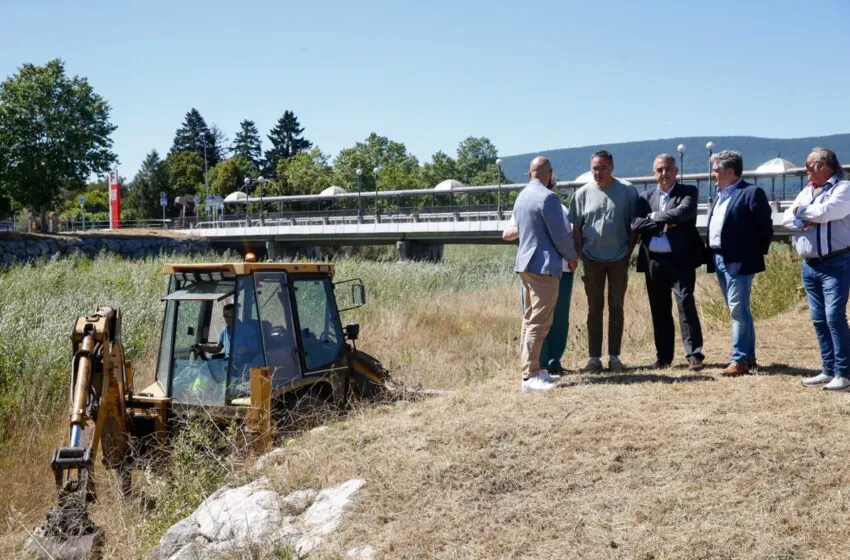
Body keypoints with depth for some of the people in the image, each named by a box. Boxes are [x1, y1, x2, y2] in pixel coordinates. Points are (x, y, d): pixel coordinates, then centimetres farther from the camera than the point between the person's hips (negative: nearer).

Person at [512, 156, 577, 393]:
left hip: (525, 263, 9)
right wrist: (572, 256, 3)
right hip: (544, 265, -9)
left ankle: (532, 369, 19)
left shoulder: (521, 197, 13)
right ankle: (530, 377, -11)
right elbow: (559, 236, -15)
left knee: (530, 319, 13)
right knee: (539, 322, -9)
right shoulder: (548, 198, -15)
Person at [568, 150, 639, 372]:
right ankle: (594, 357, 9)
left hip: (619, 259, 0)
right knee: (595, 308, 5)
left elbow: (634, 225, 2)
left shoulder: (628, 191, -2)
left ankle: (614, 356, 12)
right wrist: (580, 254, -3)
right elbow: (576, 227, 3)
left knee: (616, 307, 6)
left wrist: (629, 251, -3)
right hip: (592, 259, 0)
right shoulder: (583, 193, -1)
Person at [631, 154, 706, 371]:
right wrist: (665, 222, -11)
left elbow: (683, 212, -17)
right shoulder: (646, 197, 13)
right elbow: (635, 224, -2)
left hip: (681, 259, -4)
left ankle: (694, 355, -5)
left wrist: (654, 216, -7)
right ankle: (663, 356, 17)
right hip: (653, 260, 4)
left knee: (686, 304, -9)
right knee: (659, 310, 9)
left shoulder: (688, 192, 4)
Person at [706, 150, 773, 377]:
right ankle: (748, 357, 21)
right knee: (737, 310, 13)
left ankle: (740, 359, -3)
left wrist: (757, 253, -6)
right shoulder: (720, 195, 17)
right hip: (719, 259, 9)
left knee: (738, 309, -8)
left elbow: (765, 227, -10)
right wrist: (711, 254, 11)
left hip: (738, 260, -9)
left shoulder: (751, 193, -9)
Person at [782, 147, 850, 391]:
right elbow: (786, 218, 8)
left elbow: (825, 211, -20)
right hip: (809, 265, 7)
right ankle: (828, 371, 14)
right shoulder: (806, 191, 16)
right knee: (819, 319, 8)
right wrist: (804, 221, -12)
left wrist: (800, 213, -2)